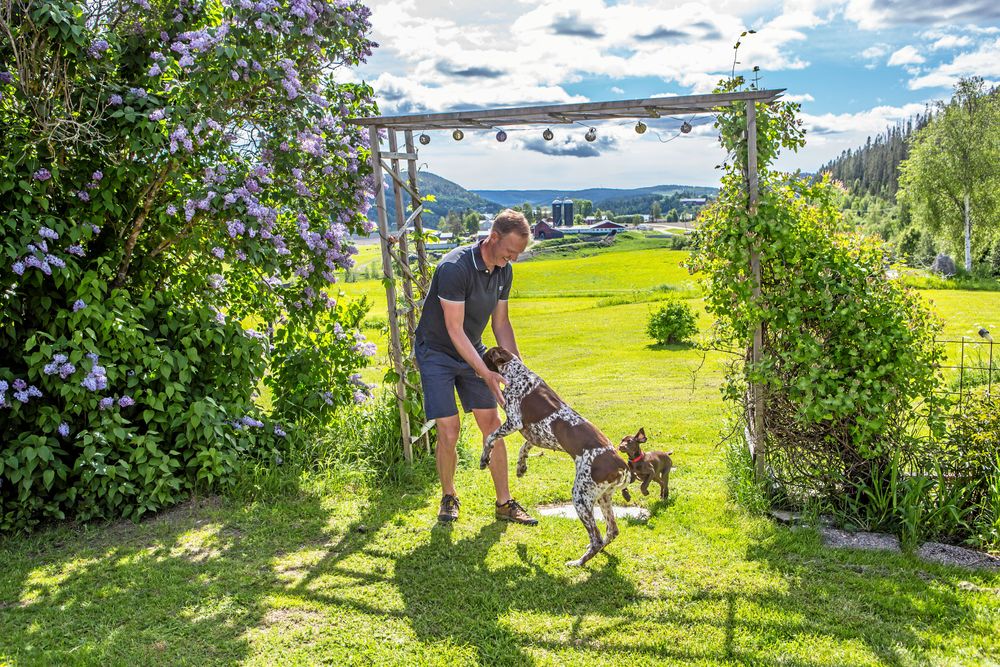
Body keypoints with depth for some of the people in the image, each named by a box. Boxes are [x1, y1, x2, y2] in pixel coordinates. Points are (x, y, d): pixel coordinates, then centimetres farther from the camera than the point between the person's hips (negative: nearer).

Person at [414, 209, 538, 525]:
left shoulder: (504, 271, -5)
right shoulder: (454, 267, -29)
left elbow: (501, 323, 5)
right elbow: (454, 330, -28)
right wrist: (486, 374, -30)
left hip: (472, 351, 6)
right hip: (436, 353, -6)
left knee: (492, 425, 2)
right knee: (449, 432, -9)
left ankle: (504, 503, 12)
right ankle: (448, 497, 16)